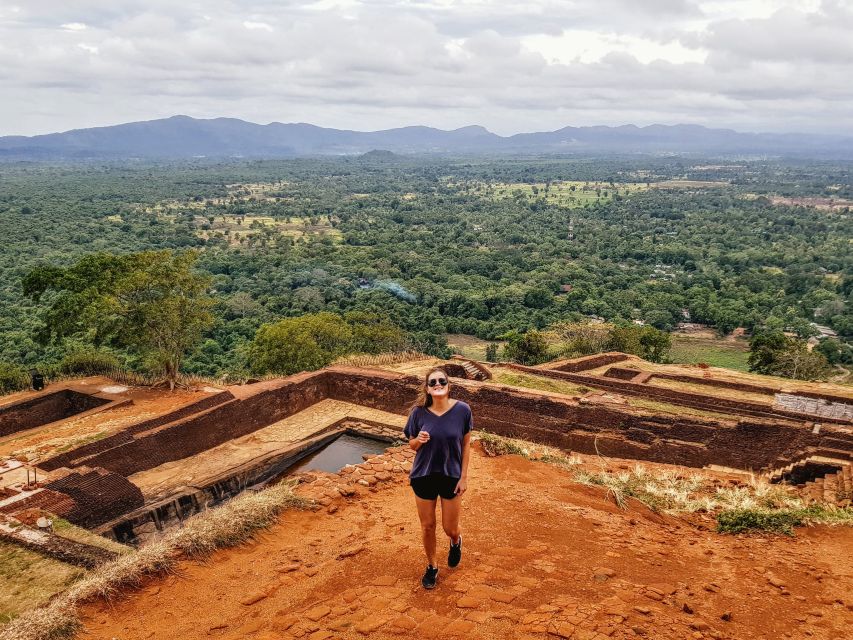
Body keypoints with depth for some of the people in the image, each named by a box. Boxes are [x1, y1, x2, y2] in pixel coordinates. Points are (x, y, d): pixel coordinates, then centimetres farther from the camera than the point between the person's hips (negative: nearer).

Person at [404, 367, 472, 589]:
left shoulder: (462, 410, -14)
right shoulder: (419, 412, -12)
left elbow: (466, 445, -4)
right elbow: (412, 444, 1)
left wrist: (464, 477, -5)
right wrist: (419, 440, -23)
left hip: (451, 477, -1)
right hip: (424, 476, 1)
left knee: (450, 528, 10)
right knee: (427, 526, 12)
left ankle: (456, 542, 48)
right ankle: (431, 566, 37)